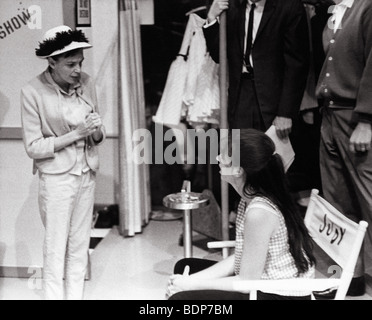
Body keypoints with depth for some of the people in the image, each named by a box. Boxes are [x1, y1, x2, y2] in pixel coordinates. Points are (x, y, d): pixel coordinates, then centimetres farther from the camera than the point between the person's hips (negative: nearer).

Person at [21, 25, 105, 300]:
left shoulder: (86, 83, -1)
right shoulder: (33, 92, -13)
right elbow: (33, 147, -12)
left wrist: (96, 130, -15)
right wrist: (75, 134, -19)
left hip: (87, 174, 5)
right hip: (56, 177, -4)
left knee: (80, 246, 12)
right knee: (56, 249, 3)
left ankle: (76, 296, 24)